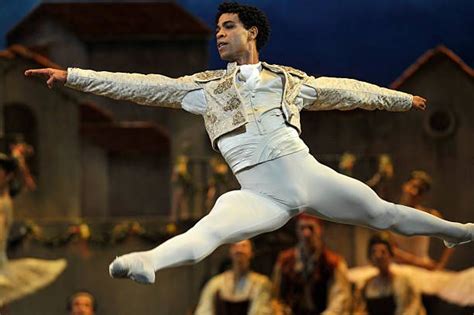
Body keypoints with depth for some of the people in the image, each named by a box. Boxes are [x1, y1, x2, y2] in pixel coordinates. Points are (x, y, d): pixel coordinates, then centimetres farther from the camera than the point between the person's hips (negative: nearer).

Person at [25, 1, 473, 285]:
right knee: (209, 230, -30)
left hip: (308, 174, 2)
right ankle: (148, 263, -56)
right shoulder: (206, 88, 13)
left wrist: (402, 99, 36)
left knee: (384, 213, 9)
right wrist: (73, 76, 3)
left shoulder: (292, 80, 16)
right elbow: (144, 87, 8)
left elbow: (346, 91, 28)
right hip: (259, 193, -2)